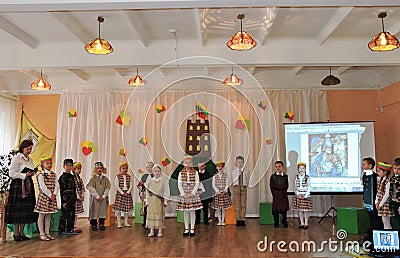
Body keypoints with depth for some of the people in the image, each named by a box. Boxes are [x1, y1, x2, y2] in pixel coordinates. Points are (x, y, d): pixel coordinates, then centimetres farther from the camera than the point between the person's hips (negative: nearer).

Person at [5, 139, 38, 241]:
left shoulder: (30, 159, 16)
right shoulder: (16, 158, -5)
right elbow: (11, 173, -10)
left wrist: (33, 172, 2)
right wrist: (25, 175, -15)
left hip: (28, 185, 7)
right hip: (18, 185, -7)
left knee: (26, 209, 5)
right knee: (17, 209, -4)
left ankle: (21, 233, 14)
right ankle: (16, 234, 5)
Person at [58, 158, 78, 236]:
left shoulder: (72, 177, 12)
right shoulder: (62, 177, -8)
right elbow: (61, 190, -11)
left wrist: (75, 199, 14)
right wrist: (63, 201, -15)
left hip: (72, 199, 7)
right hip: (65, 198, -7)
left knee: (71, 214, 11)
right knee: (64, 215, -4)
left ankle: (70, 230, 20)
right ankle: (61, 231, 3)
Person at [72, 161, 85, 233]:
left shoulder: (80, 178, 15)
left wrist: (82, 196, 3)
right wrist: (78, 197, -15)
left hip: (80, 198, 8)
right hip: (75, 197, -8)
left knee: (77, 213, 11)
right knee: (74, 213, -4)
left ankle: (76, 227, 16)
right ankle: (74, 228, 1)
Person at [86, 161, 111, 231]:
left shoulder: (105, 178, 5)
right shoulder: (93, 178, -3)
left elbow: (107, 188, 2)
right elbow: (91, 188, -9)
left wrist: (103, 196, -9)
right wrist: (97, 196, -14)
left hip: (103, 199, 3)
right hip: (95, 198, -2)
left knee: (103, 211, 5)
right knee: (94, 211, 0)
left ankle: (101, 224, 16)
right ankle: (94, 225, 10)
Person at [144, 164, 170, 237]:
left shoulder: (164, 180, -1)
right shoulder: (150, 181, 6)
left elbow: (166, 191, -1)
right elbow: (147, 192, 9)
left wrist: (165, 201, -4)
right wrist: (147, 201, 6)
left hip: (160, 200, -2)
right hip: (151, 200, 2)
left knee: (160, 215, 2)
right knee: (151, 214, 4)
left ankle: (160, 231, 12)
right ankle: (151, 231, 13)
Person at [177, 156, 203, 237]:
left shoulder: (195, 173, -1)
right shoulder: (181, 173, 1)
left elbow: (197, 184, -5)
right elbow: (179, 184, -2)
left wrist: (192, 193, -13)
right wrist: (183, 194, -11)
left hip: (193, 194, -1)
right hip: (183, 194, 1)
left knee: (192, 211, 2)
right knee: (185, 212, 6)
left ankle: (192, 229, 11)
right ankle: (186, 229, 15)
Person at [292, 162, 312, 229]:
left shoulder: (307, 177, -5)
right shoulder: (296, 178, 3)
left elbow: (309, 187, -3)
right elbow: (295, 187, 8)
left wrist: (306, 195, -11)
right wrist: (297, 194, -6)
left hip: (305, 195, -3)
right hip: (298, 195, 3)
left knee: (306, 210, 0)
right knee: (299, 209, 7)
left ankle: (306, 223, 11)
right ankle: (302, 223, 17)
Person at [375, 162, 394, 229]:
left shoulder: (388, 181, -18)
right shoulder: (381, 180, 9)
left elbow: (387, 194, -19)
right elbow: (378, 192, 12)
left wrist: (381, 204, -15)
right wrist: (377, 202, 5)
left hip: (386, 204, -8)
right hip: (381, 204, 8)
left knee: (386, 222, -2)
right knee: (384, 221, 15)